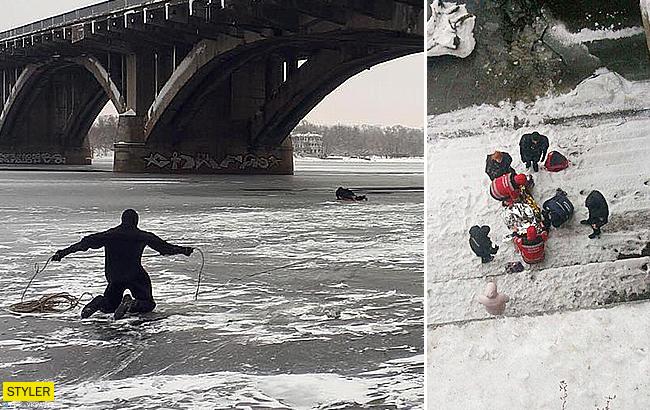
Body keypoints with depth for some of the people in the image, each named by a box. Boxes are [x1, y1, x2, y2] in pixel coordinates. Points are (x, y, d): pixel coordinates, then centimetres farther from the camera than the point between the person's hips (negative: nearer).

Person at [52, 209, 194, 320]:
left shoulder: (108, 235, 7)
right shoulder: (142, 236, 1)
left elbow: (84, 243, 5)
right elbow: (164, 247, 2)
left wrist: (62, 253, 10)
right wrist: (183, 250, 13)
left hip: (114, 278, 3)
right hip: (135, 276, -3)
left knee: (109, 306, 22)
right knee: (148, 304, 8)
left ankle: (99, 303, -16)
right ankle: (132, 304, -28)